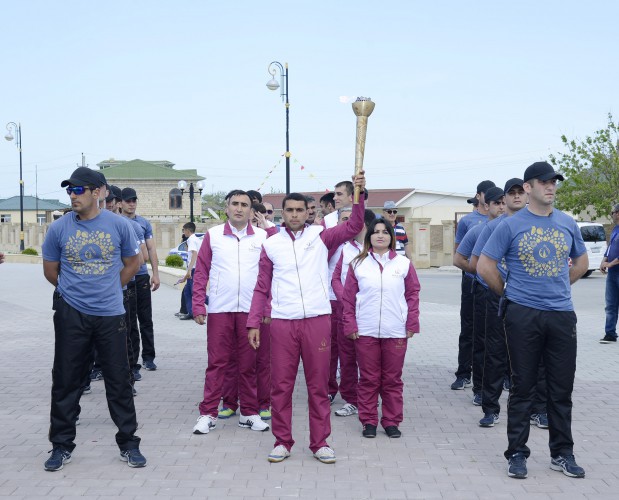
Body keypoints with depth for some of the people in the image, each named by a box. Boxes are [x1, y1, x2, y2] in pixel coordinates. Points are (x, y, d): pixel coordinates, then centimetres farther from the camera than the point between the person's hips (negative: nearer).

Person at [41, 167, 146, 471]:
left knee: (119, 381, 5)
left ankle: (128, 443, 17)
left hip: (111, 314, 0)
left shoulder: (119, 225, -2)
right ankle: (62, 445, 20)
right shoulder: (59, 228, -2)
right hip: (71, 315, 0)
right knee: (66, 381, 6)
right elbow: (50, 271, 11)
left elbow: (133, 263, 12)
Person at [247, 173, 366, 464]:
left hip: (317, 320, -1)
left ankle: (320, 443, 15)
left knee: (319, 384, 5)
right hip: (282, 323, 1)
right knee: (281, 385, 4)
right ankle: (282, 442, 17)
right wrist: (253, 323, 3)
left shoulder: (321, 237, 6)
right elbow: (262, 288, 10)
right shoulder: (271, 245, 8)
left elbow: (354, 227, -7)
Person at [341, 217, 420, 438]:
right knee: (368, 379, 6)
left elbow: (413, 294, 7)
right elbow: (348, 298, 5)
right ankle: (369, 421, 16)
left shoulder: (404, 264, 5)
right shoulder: (358, 264, 4)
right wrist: (350, 325, -1)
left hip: (396, 332, 0)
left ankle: (391, 421, 17)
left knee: (393, 379, 7)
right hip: (365, 332, 0)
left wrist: (412, 324, 1)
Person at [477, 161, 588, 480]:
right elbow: (485, 266, -1)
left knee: (562, 389, 9)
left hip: (562, 314, 3)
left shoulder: (568, 224, 8)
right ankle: (516, 453, 14)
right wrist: (508, 293, 4)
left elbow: (581, 262, 22)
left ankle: (562, 453, 21)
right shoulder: (511, 225, -4)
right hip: (523, 315, -3)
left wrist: (558, 287, 13)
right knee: (523, 389, 4)